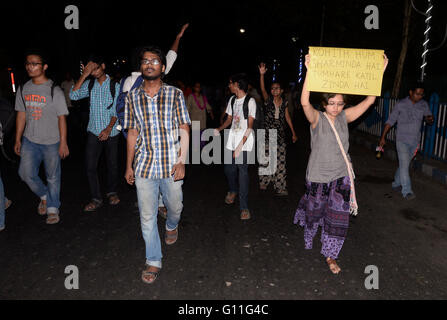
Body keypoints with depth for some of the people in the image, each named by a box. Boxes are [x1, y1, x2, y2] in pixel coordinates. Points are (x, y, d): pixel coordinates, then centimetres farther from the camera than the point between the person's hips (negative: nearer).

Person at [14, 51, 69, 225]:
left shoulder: (54, 91, -8)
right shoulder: (23, 89, 6)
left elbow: (61, 118, -8)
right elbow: (21, 115, 12)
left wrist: (63, 143, -10)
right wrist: (18, 140, 11)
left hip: (51, 142, -4)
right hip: (30, 140, 4)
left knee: (53, 177, 5)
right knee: (26, 173, -1)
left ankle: (53, 208, 22)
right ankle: (44, 196, 27)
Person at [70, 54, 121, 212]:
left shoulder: (115, 85, -2)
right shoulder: (89, 84, 4)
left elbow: (117, 110, -4)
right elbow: (73, 95, -10)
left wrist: (109, 128, -14)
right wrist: (84, 75, -13)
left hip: (111, 132, -1)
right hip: (94, 132, 2)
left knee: (112, 164, 7)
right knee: (90, 166, -2)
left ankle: (112, 192, 29)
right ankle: (96, 199, 11)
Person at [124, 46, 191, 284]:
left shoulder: (175, 94, -1)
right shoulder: (132, 97, 5)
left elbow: (184, 130, -1)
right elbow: (132, 133, 10)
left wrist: (182, 162, -9)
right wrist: (129, 166, 11)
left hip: (171, 164, -1)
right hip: (144, 165, 1)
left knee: (175, 206, 17)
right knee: (147, 216, 5)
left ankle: (172, 226, 53)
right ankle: (153, 261, 22)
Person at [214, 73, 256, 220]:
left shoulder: (250, 101, -8)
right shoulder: (232, 100, 13)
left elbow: (250, 126, -11)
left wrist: (241, 145, -18)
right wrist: (219, 129, -1)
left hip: (245, 142, -6)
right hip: (232, 140, 6)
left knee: (243, 171, -7)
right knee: (228, 168, 10)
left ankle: (244, 207, 0)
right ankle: (233, 190, 40)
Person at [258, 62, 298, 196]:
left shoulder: (284, 102, 6)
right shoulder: (268, 100, -1)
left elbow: (287, 117, 13)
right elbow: (263, 90, -20)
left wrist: (293, 133, 13)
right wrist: (262, 75, -34)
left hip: (280, 135, 2)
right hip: (267, 135, -2)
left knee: (280, 161, 2)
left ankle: (280, 187, 8)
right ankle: (263, 182, 22)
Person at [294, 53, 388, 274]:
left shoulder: (344, 117, 0)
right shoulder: (317, 119, -12)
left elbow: (369, 100, -2)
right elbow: (305, 103, -31)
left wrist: (381, 71, -10)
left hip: (341, 176, 3)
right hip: (318, 175, -3)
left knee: (338, 216, 4)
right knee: (314, 211, 16)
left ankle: (330, 255, 21)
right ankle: (308, 238, 47)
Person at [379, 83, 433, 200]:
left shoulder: (424, 104, 4)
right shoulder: (401, 104, -6)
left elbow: (429, 119, 10)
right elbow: (390, 121, -2)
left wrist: (429, 119, -17)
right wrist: (383, 137, -4)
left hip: (415, 141, 4)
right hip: (402, 140, -4)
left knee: (404, 164, 13)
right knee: (404, 165, -11)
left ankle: (396, 184, 30)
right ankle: (407, 191, -9)